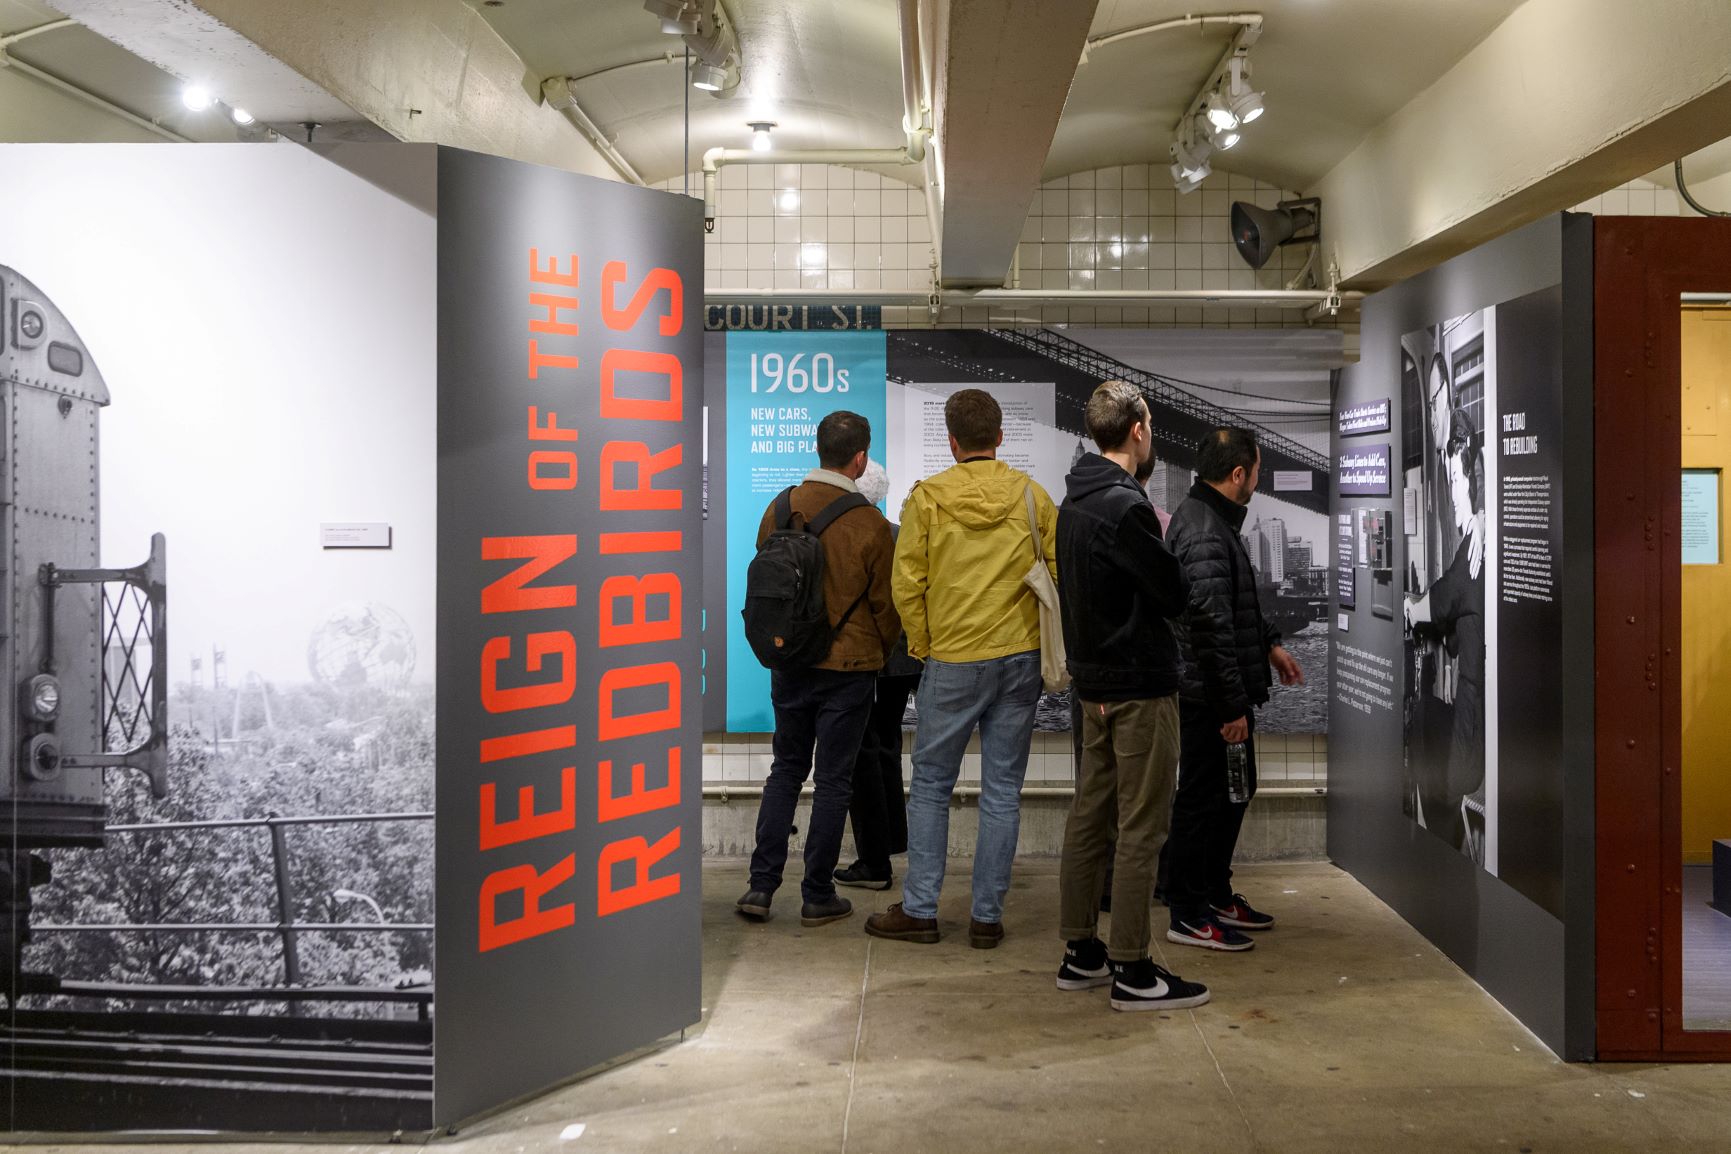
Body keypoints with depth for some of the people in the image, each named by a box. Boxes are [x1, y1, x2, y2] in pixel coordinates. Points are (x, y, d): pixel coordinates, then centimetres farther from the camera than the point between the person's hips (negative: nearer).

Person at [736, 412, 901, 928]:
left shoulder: (779, 509, -3)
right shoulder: (869, 524, -14)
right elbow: (887, 604, -5)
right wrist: (879, 653, 14)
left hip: (788, 663, 4)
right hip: (848, 667, -4)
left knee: (786, 769, 17)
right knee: (832, 780, 6)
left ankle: (761, 884, 14)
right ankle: (817, 896, 14)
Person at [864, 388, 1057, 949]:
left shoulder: (927, 497, -4)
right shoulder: (1031, 495, 2)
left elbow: (907, 583, -5)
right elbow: (1061, 573, 1)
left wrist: (922, 646, 7)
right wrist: (1044, 645, 11)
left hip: (952, 662, -2)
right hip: (1021, 658, 2)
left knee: (931, 786, 10)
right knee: (1003, 791, 7)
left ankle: (919, 910, 13)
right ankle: (987, 917, 12)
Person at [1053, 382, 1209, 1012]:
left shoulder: (1072, 501, 10)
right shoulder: (1125, 505, -19)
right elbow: (1176, 594, -15)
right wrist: (1163, 550, 3)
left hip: (1094, 680, 9)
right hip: (1141, 684, -9)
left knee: (1090, 817, 13)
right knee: (1141, 829, -2)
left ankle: (1081, 953, 22)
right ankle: (1132, 971, 4)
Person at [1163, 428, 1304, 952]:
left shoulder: (1211, 517, 12)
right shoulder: (1205, 532, -23)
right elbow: (1211, 624, -26)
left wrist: (1270, 642, 25)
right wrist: (1233, 706, -23)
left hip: (1224, 692, 11)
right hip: (1211, 697, -11)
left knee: (1234, 791, 20)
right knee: (1203, 799, 0)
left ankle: (1216, 894, 33)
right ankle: (1188, 915, 11)